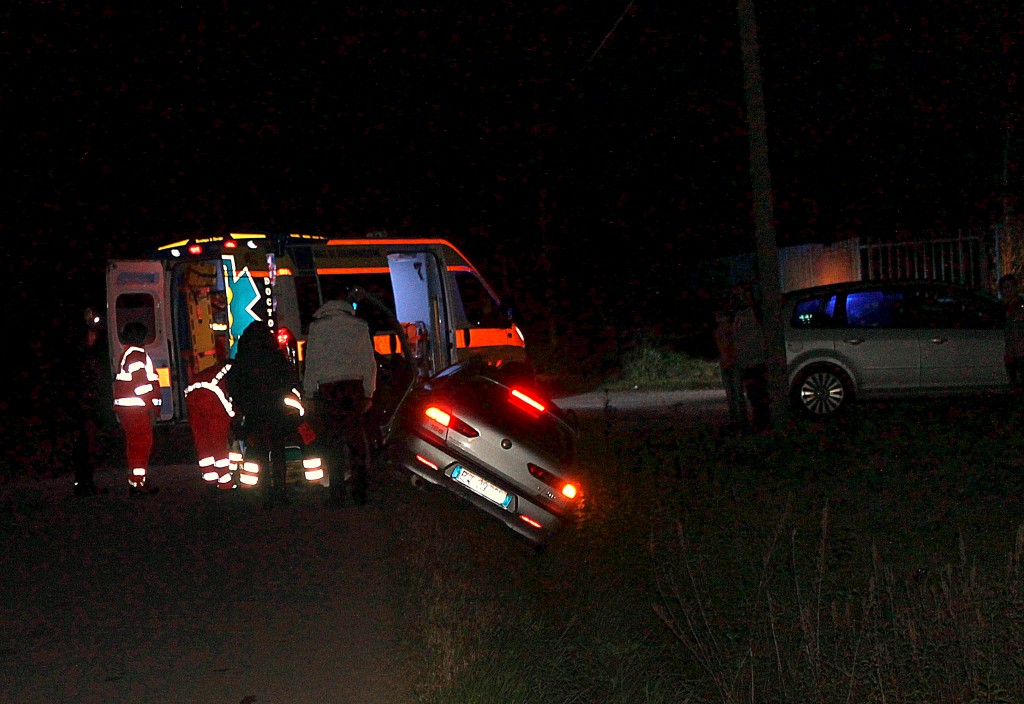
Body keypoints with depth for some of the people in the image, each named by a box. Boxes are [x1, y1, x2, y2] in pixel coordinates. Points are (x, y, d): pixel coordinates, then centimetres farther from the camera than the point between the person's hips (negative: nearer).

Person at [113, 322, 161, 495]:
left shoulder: (125, 355, 20)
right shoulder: (137, 354, -11)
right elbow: (141, 383, -18)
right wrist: (152, 407, -16)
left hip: (124, 407, 10)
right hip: (137, 408, -10)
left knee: (134, 445, 15)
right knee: (142, 444, -8)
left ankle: (137, 481, 21)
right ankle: (138, 483, -9)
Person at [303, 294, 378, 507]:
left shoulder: (317, 327, 5)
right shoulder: (360, 326, 11)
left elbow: (311, 363, 4)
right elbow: (369, 362, 11)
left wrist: (310, 393, 7)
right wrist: (369, 393, 14)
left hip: (327, 387, -2)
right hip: (354, 385, 2)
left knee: (330, 441, 1)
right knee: (355, 438, 5)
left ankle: (337, 492, -3)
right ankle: (359, 490, 1)